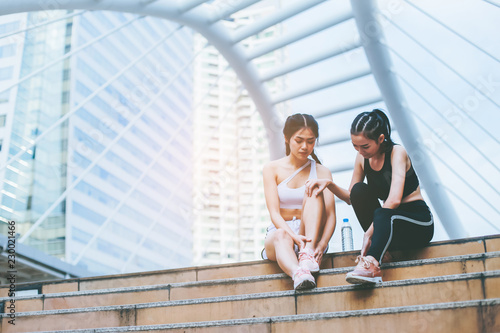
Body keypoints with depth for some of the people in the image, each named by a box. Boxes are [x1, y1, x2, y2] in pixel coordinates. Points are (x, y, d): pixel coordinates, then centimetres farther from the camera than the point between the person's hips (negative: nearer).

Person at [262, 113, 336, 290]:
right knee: (281, 236, -38)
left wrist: (323, 243, -26)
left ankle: (308, 252, -43)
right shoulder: (272, 169, 4)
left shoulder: (322, 172, 7)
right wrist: (294, 236, -29)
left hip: (311, 236, 1)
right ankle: (298, 275, -69)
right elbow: (274, 213, -8)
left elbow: (330, 215, -4)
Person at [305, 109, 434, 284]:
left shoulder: (397, 152, -17)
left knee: (383, 215, -38)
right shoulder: (362, 158, 1)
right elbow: (351, 198, 8)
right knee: (359, 190, -18)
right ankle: (379, 245, -20)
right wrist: (329, 184, -11)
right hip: (388, 224, 6)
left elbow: (394, 199, -31)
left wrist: (369, 231, -30)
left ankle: (370, 264, -59)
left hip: (419, 224, -6)